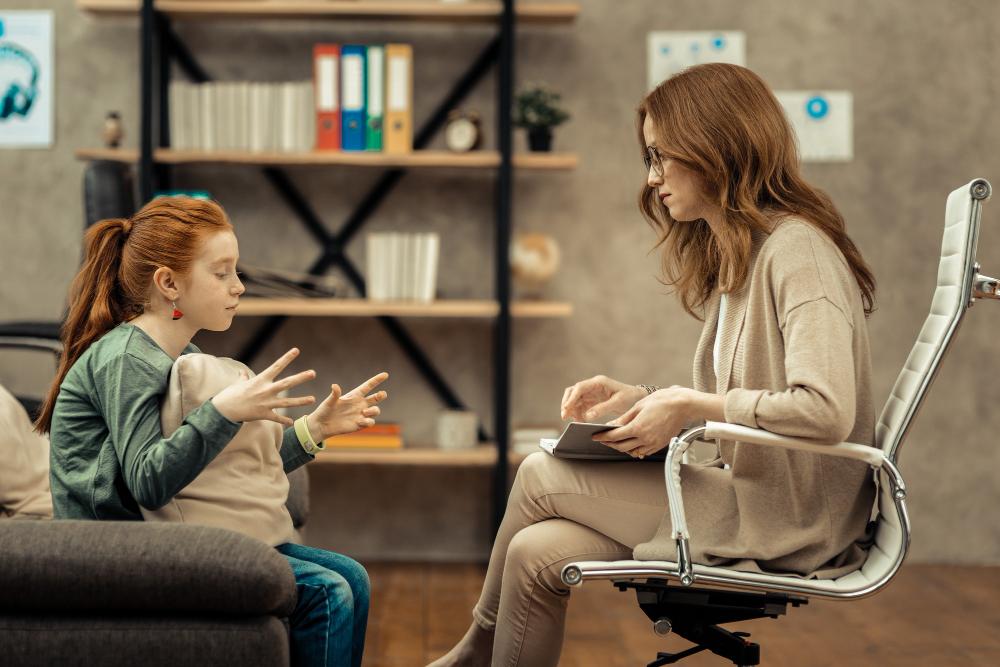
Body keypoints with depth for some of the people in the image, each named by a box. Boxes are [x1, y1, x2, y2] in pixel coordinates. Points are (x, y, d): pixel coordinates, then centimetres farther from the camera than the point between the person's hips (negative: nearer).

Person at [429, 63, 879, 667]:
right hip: (748, 500, 9)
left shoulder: (796, 249, -15)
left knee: (541, 477, -6)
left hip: (787, 524, -9)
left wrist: (691, 405, -20)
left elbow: (825, 411, -28)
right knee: (537, 554, -9)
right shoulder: (733, 258, 16)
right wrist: (640, 399, 4)